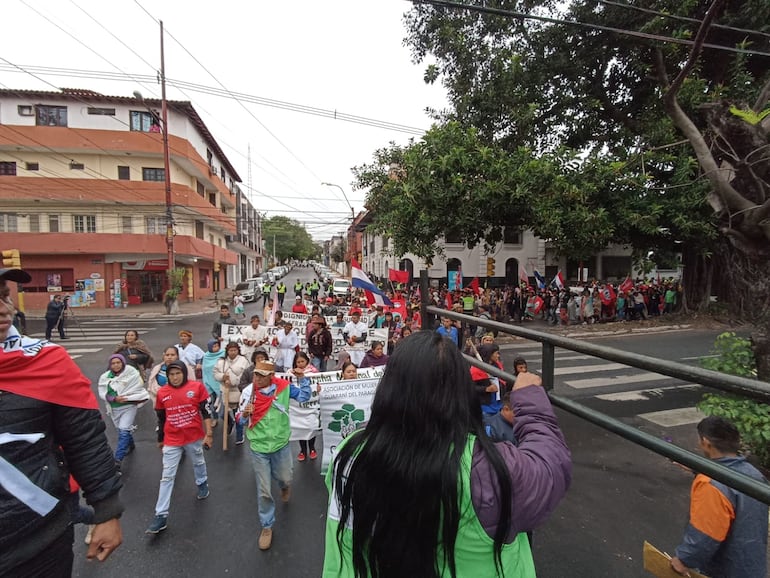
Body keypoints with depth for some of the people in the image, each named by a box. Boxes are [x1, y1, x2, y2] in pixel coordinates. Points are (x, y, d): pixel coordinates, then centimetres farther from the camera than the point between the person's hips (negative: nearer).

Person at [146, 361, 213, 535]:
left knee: (198, 463, 22)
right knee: (167, 476, 3)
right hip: (171, 441, 1)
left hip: (194, 437, -1)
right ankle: (161, 515, 12)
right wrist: (160, 439, 16)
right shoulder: (162, 393, -4)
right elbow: (161, 419, 8)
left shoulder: (197, 387, -13)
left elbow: (206, 411, -9)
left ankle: (202, 484, 51)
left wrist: (208, 434, -9)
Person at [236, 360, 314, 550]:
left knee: (284, 479, 22)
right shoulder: (248, 392, -15)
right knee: (264, 491, 8)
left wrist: (302, 378, -18)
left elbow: (304, 396, -5)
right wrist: (245, 414, -28)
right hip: (259, 447, -1)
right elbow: (240, 420, -5)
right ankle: (267, 526, 30)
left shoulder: (283, 387, -14)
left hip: (281, 444, 1)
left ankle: (285, 486, 60)